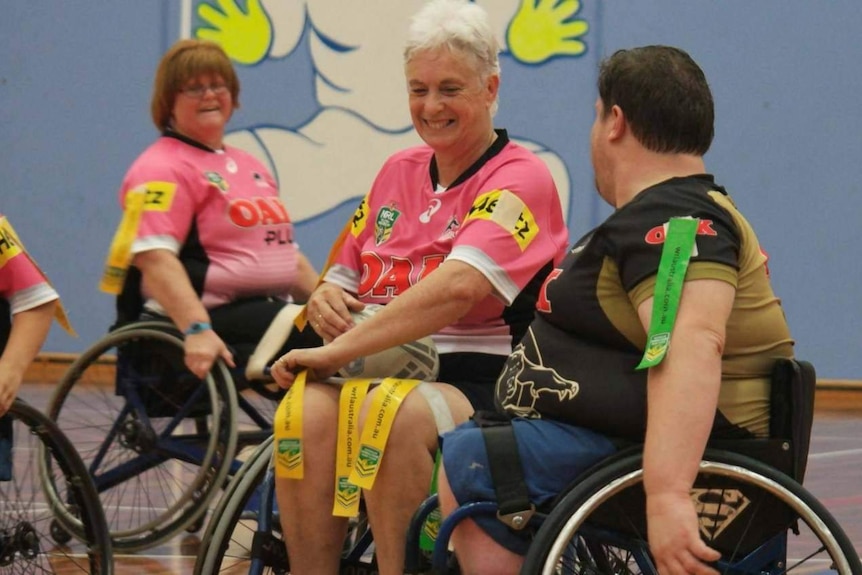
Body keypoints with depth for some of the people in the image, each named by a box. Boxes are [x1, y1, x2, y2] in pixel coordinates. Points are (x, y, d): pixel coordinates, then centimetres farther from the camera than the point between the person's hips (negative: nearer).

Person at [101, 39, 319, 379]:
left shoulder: (249, 167, 25)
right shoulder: (163, 169, -5)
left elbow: (285, 252, 31)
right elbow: (154, 257, -19)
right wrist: (198, 330, -30)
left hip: (269, 310, 9)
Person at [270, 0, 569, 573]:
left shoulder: (521, 178, -4)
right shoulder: (398, 172, 19)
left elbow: (459, 286, -21)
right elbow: (343, 283, 26)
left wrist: (340, 351, -25)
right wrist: (325, 300, -1)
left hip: (482, 383, -5)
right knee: (308, 411, -29)